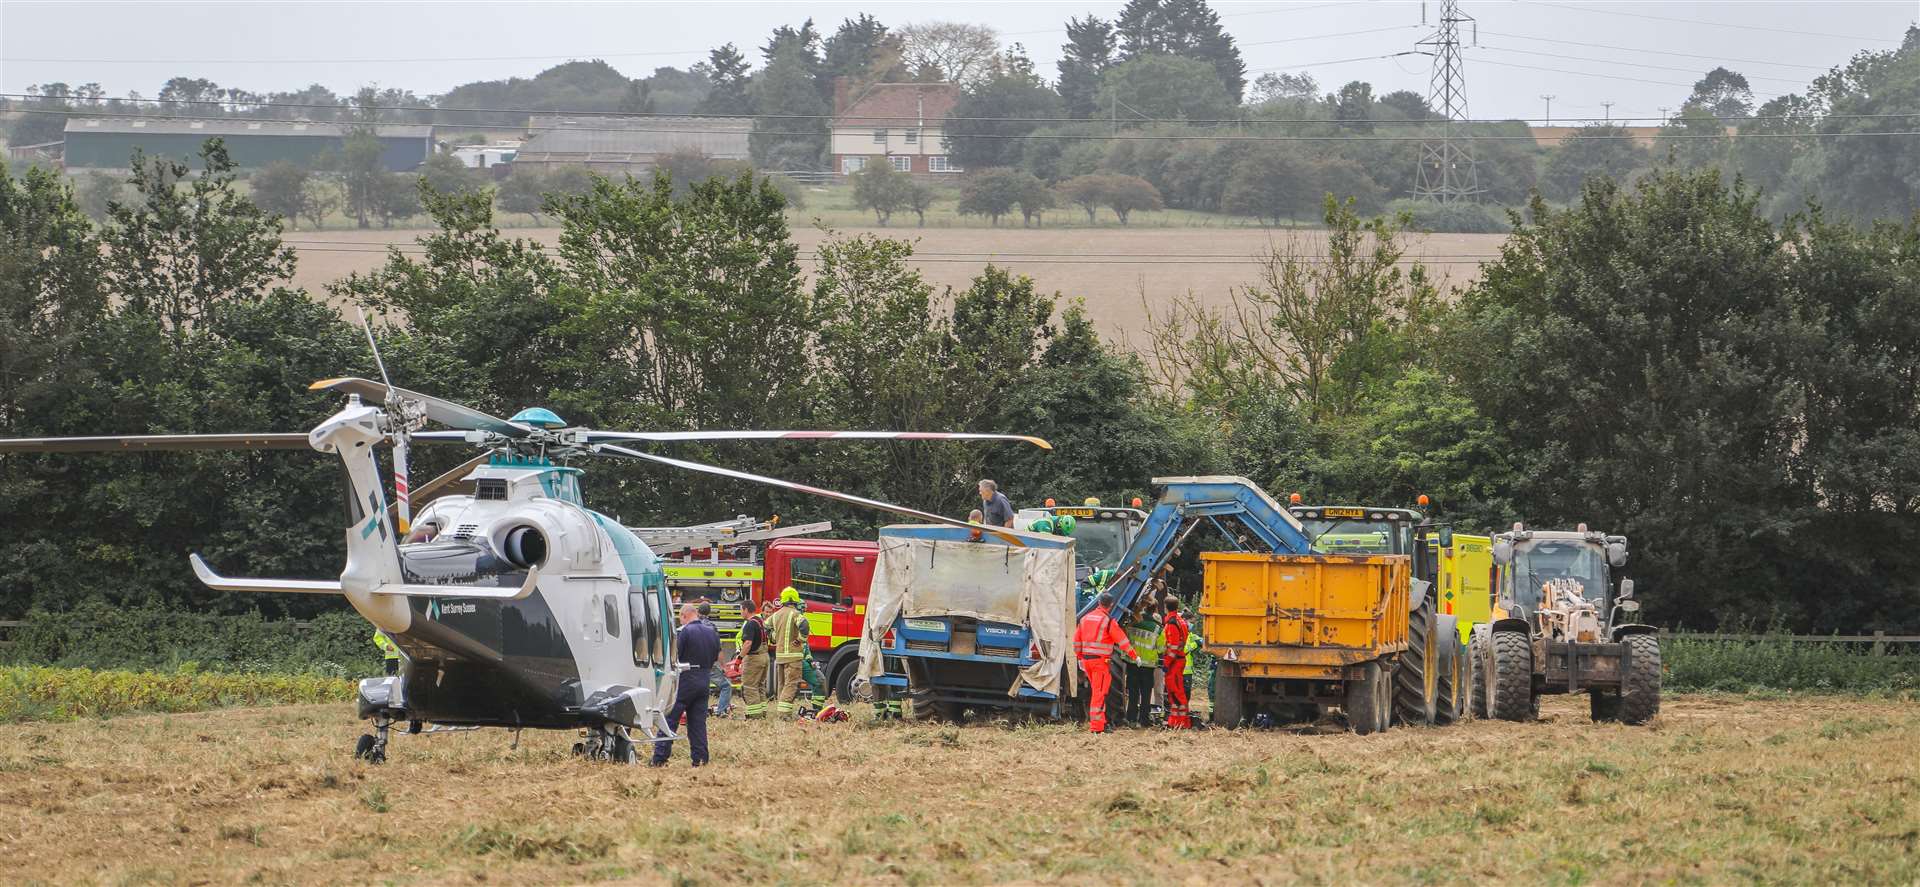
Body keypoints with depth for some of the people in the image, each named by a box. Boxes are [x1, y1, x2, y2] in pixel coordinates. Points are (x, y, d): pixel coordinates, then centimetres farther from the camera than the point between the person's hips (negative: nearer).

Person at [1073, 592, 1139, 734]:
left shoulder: (1085, 618, 10)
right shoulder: (1108, 621, -10)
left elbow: (1077, 640, 16)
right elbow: (1122, 641, -6)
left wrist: (1079, 657, 26)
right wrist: (1134, 656, 4)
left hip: (1086, 659, 6)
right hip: (1101, 661, -6)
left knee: (1095, 691, 17)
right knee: (1099, 693, -6)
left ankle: (1100, 721, 20)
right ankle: (1096, 726, -9)